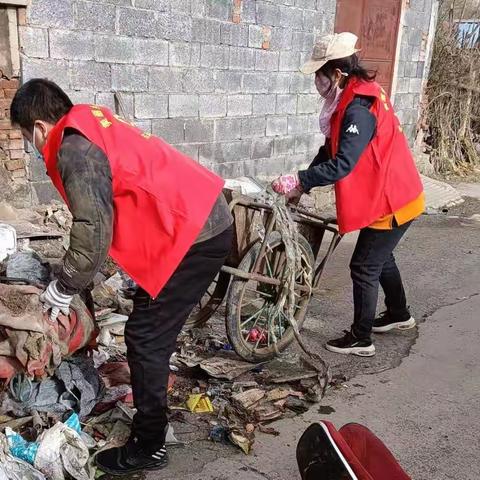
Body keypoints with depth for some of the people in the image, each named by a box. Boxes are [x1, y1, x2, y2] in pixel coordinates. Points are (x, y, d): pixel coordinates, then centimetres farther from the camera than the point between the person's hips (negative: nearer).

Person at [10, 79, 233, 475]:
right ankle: (151, 410, 41)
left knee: (146, 337, 0)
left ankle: (148, 448, 14)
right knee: (152, 331, 22)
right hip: (206, 221, 10)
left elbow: (93, 232, -18)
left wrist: (63, 289, -3)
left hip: (193, 236, -10)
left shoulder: (75, 150, -15)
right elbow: (102, 217, 21)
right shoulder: (94, 126, 15)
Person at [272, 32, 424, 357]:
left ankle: (361, 339, 14)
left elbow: (342, 164, -33)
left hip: (391, 201, -10)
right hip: (390, 196, 10)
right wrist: (304, 185, 1)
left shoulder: (359, 108, -27)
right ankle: (399, 314, 45)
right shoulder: (356, 95, 5)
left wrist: (299, 180, -28)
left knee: (364, 266, -1)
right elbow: (332, 149, 7)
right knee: (380, 256, 25)